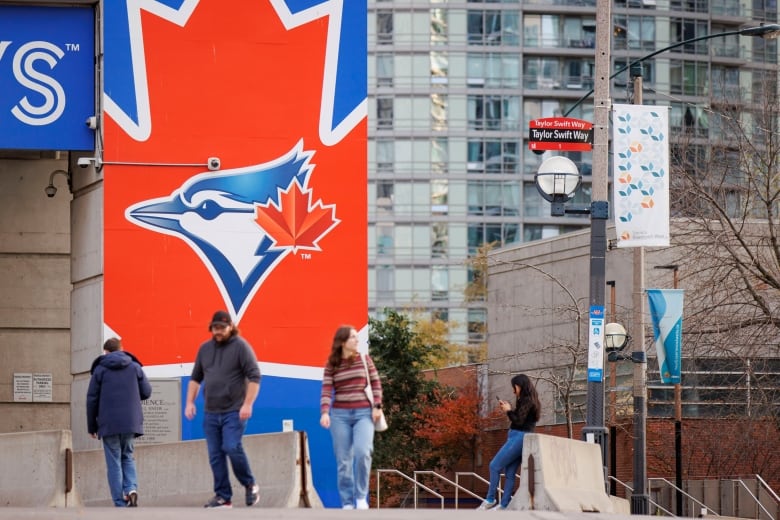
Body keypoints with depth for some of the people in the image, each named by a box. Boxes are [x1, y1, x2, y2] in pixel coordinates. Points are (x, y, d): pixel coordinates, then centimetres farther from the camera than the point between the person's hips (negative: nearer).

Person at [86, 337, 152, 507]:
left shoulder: (100, 369, 2)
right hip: (131, 423, 2)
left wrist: (92, 426, 8)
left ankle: (120, 503, -2)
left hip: (109, 423, -2)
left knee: (114, 463, 3)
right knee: (127, 457, 16)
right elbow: (146, 392, 6)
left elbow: (92, 399, 1)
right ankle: (131, 488, -8)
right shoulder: (134, 367, 6)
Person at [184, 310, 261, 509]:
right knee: (215, 455, 3)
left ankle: (250, 484, 4)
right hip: (211, 412, 6)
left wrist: (248, 404, -16)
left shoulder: (240, 346, -5)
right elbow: (195, 378, 21)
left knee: (232, 448, -17)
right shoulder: (205, 348, 13)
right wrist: (190, 402, 10)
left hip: (234, 411, -6)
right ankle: (223, 496, 8)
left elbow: (254, 376, -9)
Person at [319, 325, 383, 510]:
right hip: (340, 415, 0)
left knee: (362, 452, -21)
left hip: (363, 413, 0)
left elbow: (376, 383, 8)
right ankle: (347, 503, 9)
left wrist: (377, 406, -2)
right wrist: (324, 413, -20)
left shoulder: (364, 359, 5)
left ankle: (361, 496, -4)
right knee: (343, 460, 1)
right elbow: (326, 391, -5)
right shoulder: (331, 365, 2)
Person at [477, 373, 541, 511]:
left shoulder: (527, 401, -11)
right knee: (509, 473, 5)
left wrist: (509, 410, -2)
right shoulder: (529, 401, 18)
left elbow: (519, 421, -16)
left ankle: (490, 500, -7)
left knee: (494, 466, -9)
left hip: (519, 437, -10)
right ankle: (503, 506, 2)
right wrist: (508, 408, 11)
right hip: (519, 438, 10)